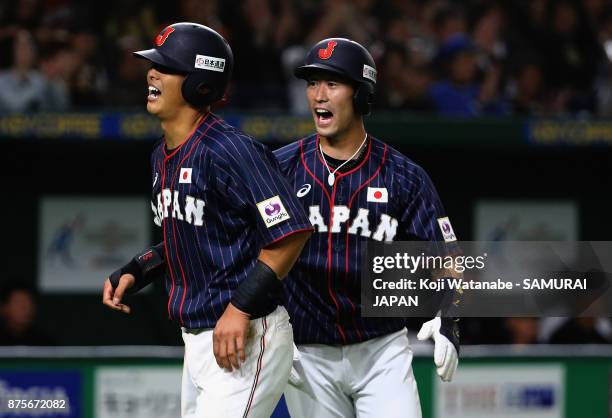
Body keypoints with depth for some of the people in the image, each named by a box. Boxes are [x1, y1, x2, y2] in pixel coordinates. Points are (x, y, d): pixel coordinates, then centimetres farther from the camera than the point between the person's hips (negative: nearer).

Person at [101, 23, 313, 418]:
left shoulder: (230, 151, -18)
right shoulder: (163, 156, 11)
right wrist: (134, 272, 10)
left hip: (248, 339, -10)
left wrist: (241, 307, -25)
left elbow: (292, 231, -23)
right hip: (196, 340, 10)